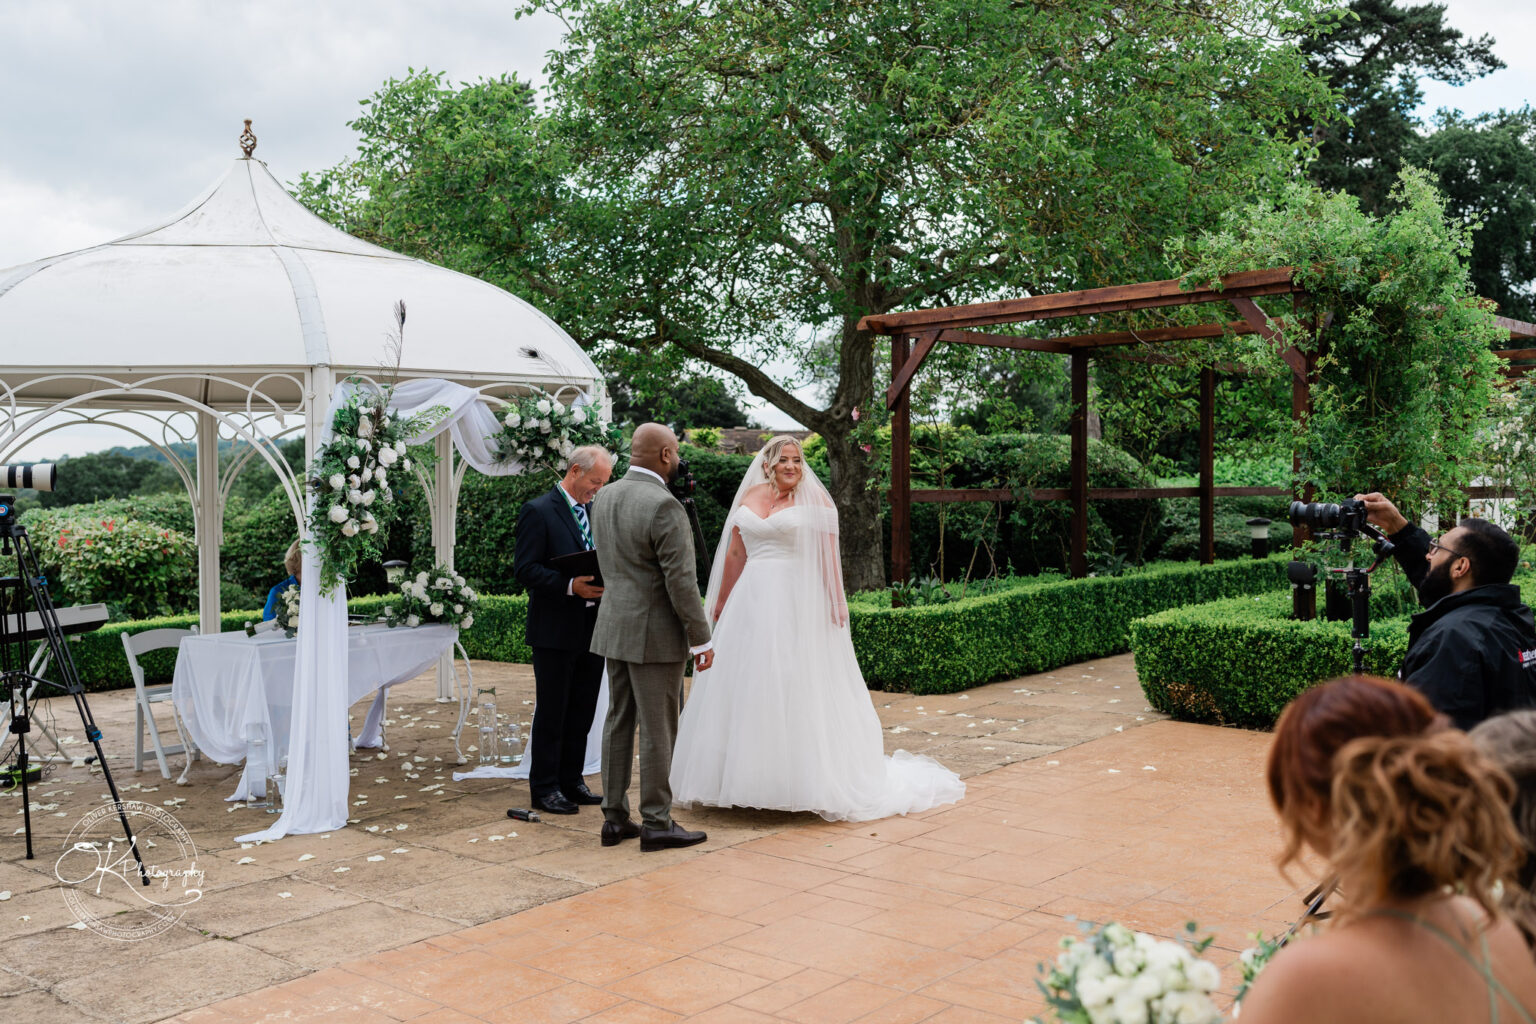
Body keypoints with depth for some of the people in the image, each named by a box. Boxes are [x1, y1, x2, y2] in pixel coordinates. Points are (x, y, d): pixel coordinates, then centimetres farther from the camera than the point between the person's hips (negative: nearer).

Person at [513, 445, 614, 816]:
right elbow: (524, 568, -15)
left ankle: (571, 781, 24)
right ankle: (544, 788, 11)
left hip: (592, 628, 7)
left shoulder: (596, 510, 13)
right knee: (551, 712, 2)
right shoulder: (538, 511, -9)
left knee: (582, 712, 13)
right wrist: (570, 586, -24)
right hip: (555, 631, -7)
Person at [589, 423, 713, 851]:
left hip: (614, 628, 8)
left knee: (618, 723, 13)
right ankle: (656, 823, 8)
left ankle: (614, 818, 19)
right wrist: (701, 639, -13)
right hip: (655, 635, -8)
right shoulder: (664, 506, -19)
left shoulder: (605, 499, 7)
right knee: (657, 731, 1)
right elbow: (681, 582, -19)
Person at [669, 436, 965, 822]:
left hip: (797, 603, -5)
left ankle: (801, 778, 5)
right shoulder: (748, 498, 11)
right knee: (744, 685, 7)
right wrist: (722, 600, 16)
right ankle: (745, 774, 16)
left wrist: (836, 601, -15)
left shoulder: (813, 500, -2)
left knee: (796, 688, -3)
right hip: (751, 602, 5)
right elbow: (734, 554, 15)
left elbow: (827, 556, -7)